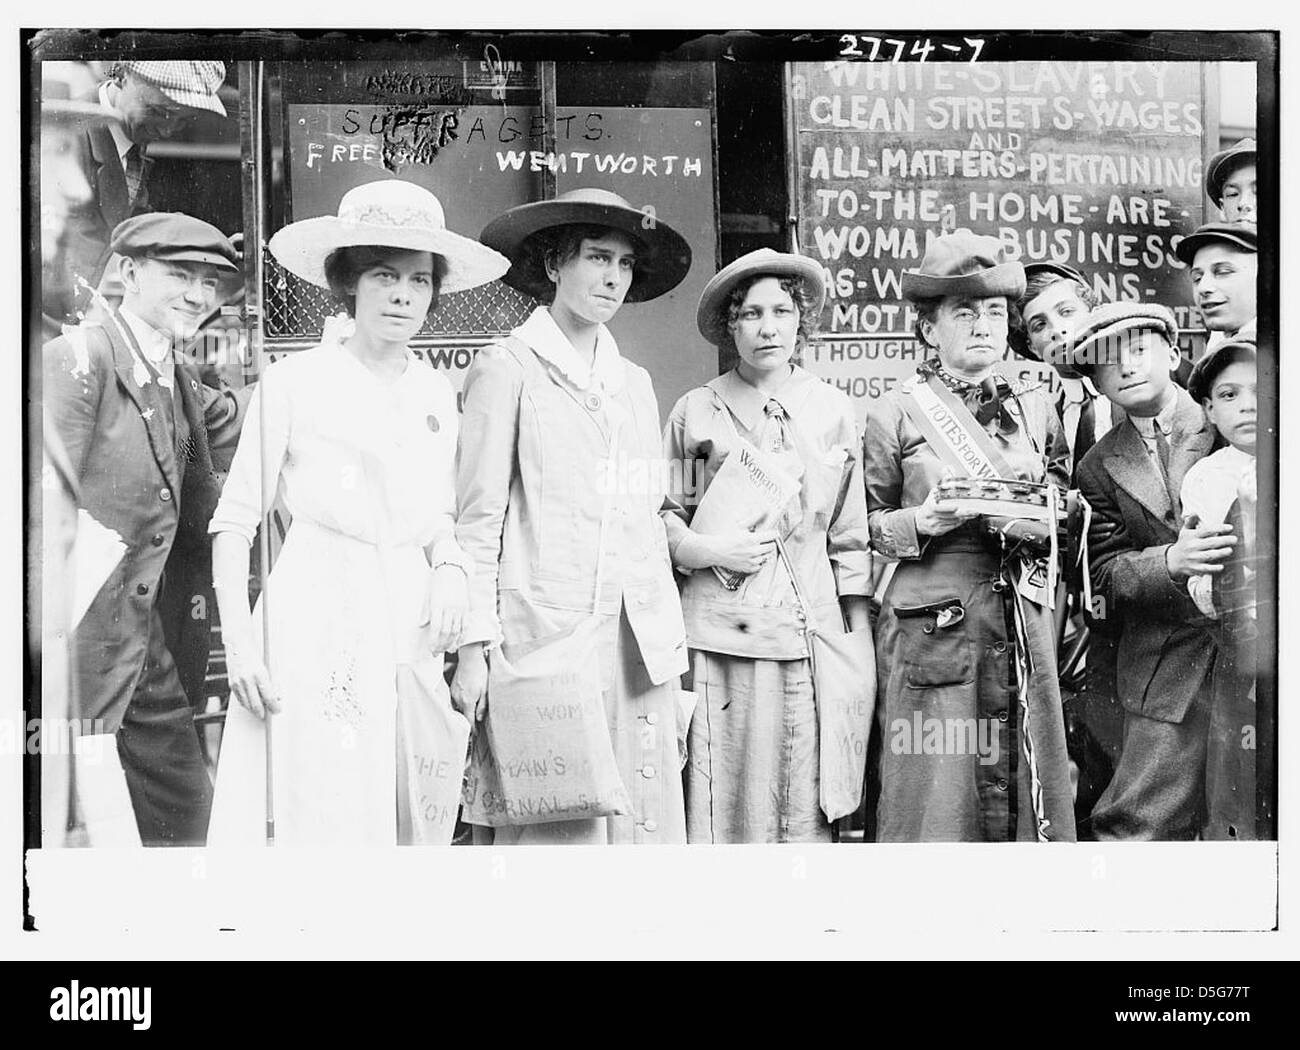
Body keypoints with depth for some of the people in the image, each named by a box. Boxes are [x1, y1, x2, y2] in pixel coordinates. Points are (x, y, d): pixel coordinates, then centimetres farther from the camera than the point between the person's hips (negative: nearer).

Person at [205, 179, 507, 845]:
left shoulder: (437, 394, 12)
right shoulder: (295, 382, -2)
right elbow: (234, 520, -2)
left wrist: (449, 568, 0)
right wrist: (238, 641, -10)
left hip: (409, 627, 5)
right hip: (317, 622, -4)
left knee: (416, 821, 4)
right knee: (317, 816, -6)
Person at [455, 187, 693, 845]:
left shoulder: (634, 382, 19)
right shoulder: (506, 369, 1)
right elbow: (478, 521, -2)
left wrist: (670, 646, 14)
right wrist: (474, 648, -8)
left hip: (638, 641, 6)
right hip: (543, 631, -5)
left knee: (648, 820, 2)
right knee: (556, 824, -6)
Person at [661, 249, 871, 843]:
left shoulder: (834, 410, 10)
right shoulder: (696, 411, 5)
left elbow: (851, 535, 12)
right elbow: (662, 515, 10)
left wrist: (860, 636, 9)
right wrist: (703, 549, -9)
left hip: (810, 633, 1)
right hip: (718, 634, -1)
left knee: (805, 801, 1)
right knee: (723, 798, -2)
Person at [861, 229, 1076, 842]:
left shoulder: (1035, 407, 13)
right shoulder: (896, 414, 2)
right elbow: (868, 523, 5)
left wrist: (1026, 521, -3)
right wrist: (924, 522, -13)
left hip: (1022, 622, 3)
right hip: (930, 622, -3)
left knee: (1024, 786, 3)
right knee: (935, 792, -3)